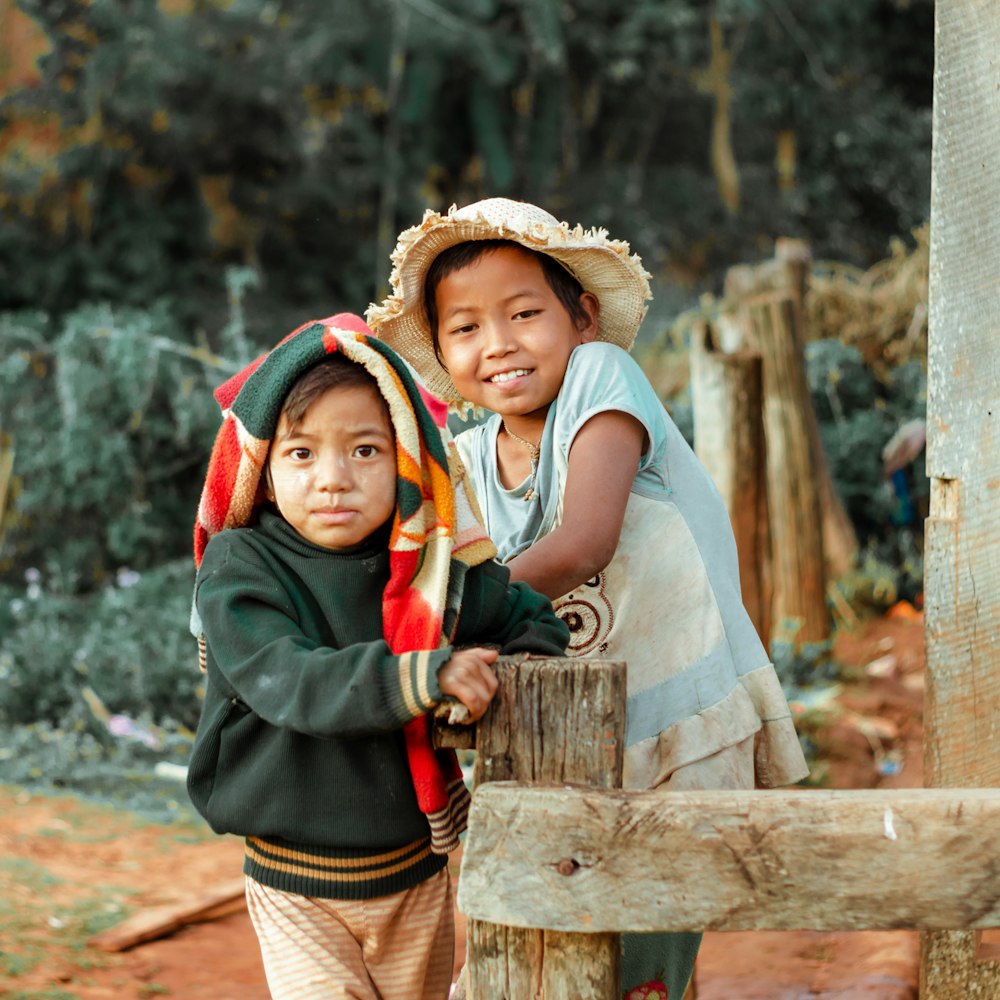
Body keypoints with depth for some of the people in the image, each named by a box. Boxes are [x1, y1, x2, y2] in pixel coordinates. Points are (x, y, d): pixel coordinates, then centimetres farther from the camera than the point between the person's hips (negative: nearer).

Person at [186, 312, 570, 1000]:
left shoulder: (432, 569, -2)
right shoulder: (238, 570, -12)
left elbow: (535, 625, 11)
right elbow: (293, 684, -27)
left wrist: (499, 679, -12)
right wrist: (430, 676, -40)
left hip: (417, 877, 4)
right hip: (298, 889, -3)